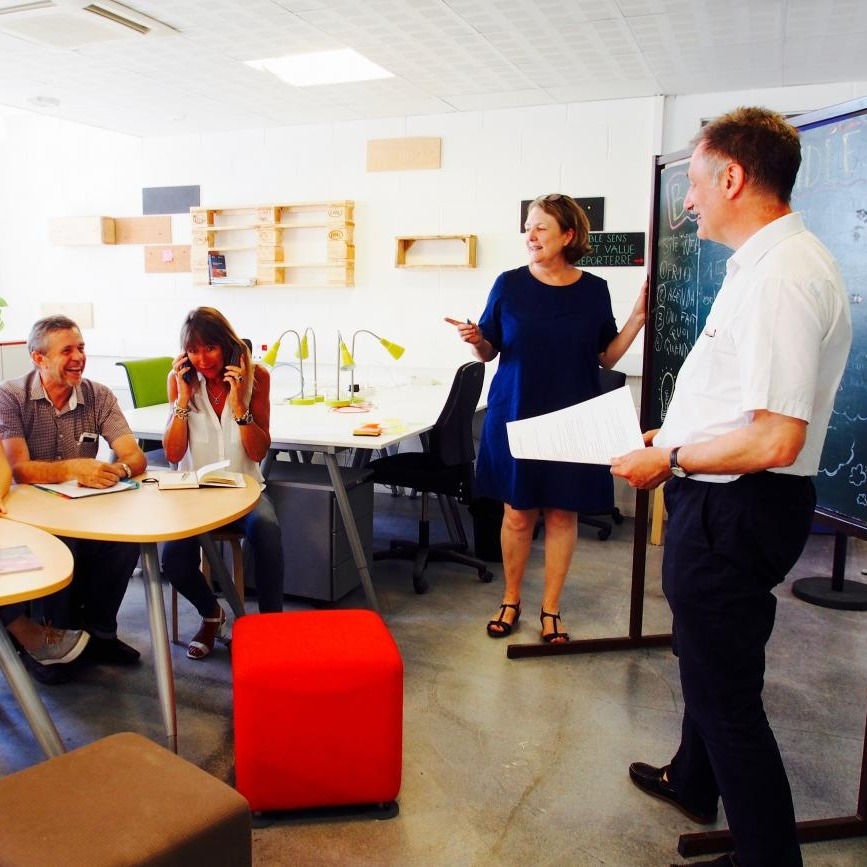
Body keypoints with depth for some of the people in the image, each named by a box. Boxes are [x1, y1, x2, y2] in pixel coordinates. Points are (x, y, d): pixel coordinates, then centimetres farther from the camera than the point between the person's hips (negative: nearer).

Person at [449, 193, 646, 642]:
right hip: (515, 415, -1)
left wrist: (638, 316, -5)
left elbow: (607, 356, 6)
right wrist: (475, 340, -18)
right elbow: (489, 351, 4)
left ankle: (550, 608, 22)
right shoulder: (510, 284, -2)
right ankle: (511, 600, 25)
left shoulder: (593, 289, 1)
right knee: (518, 512, 6)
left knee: (562, 513, 7)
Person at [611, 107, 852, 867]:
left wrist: (670, 459, -17)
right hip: (725, 500, 11)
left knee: (724, 688, 4)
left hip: (735, 507, -11)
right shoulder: (772, 261, 9)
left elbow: (774, 440, -29)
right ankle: (693, 783, 51)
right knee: (708, 656, 27)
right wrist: (677, 435, 15)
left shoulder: (781, 277, -24)